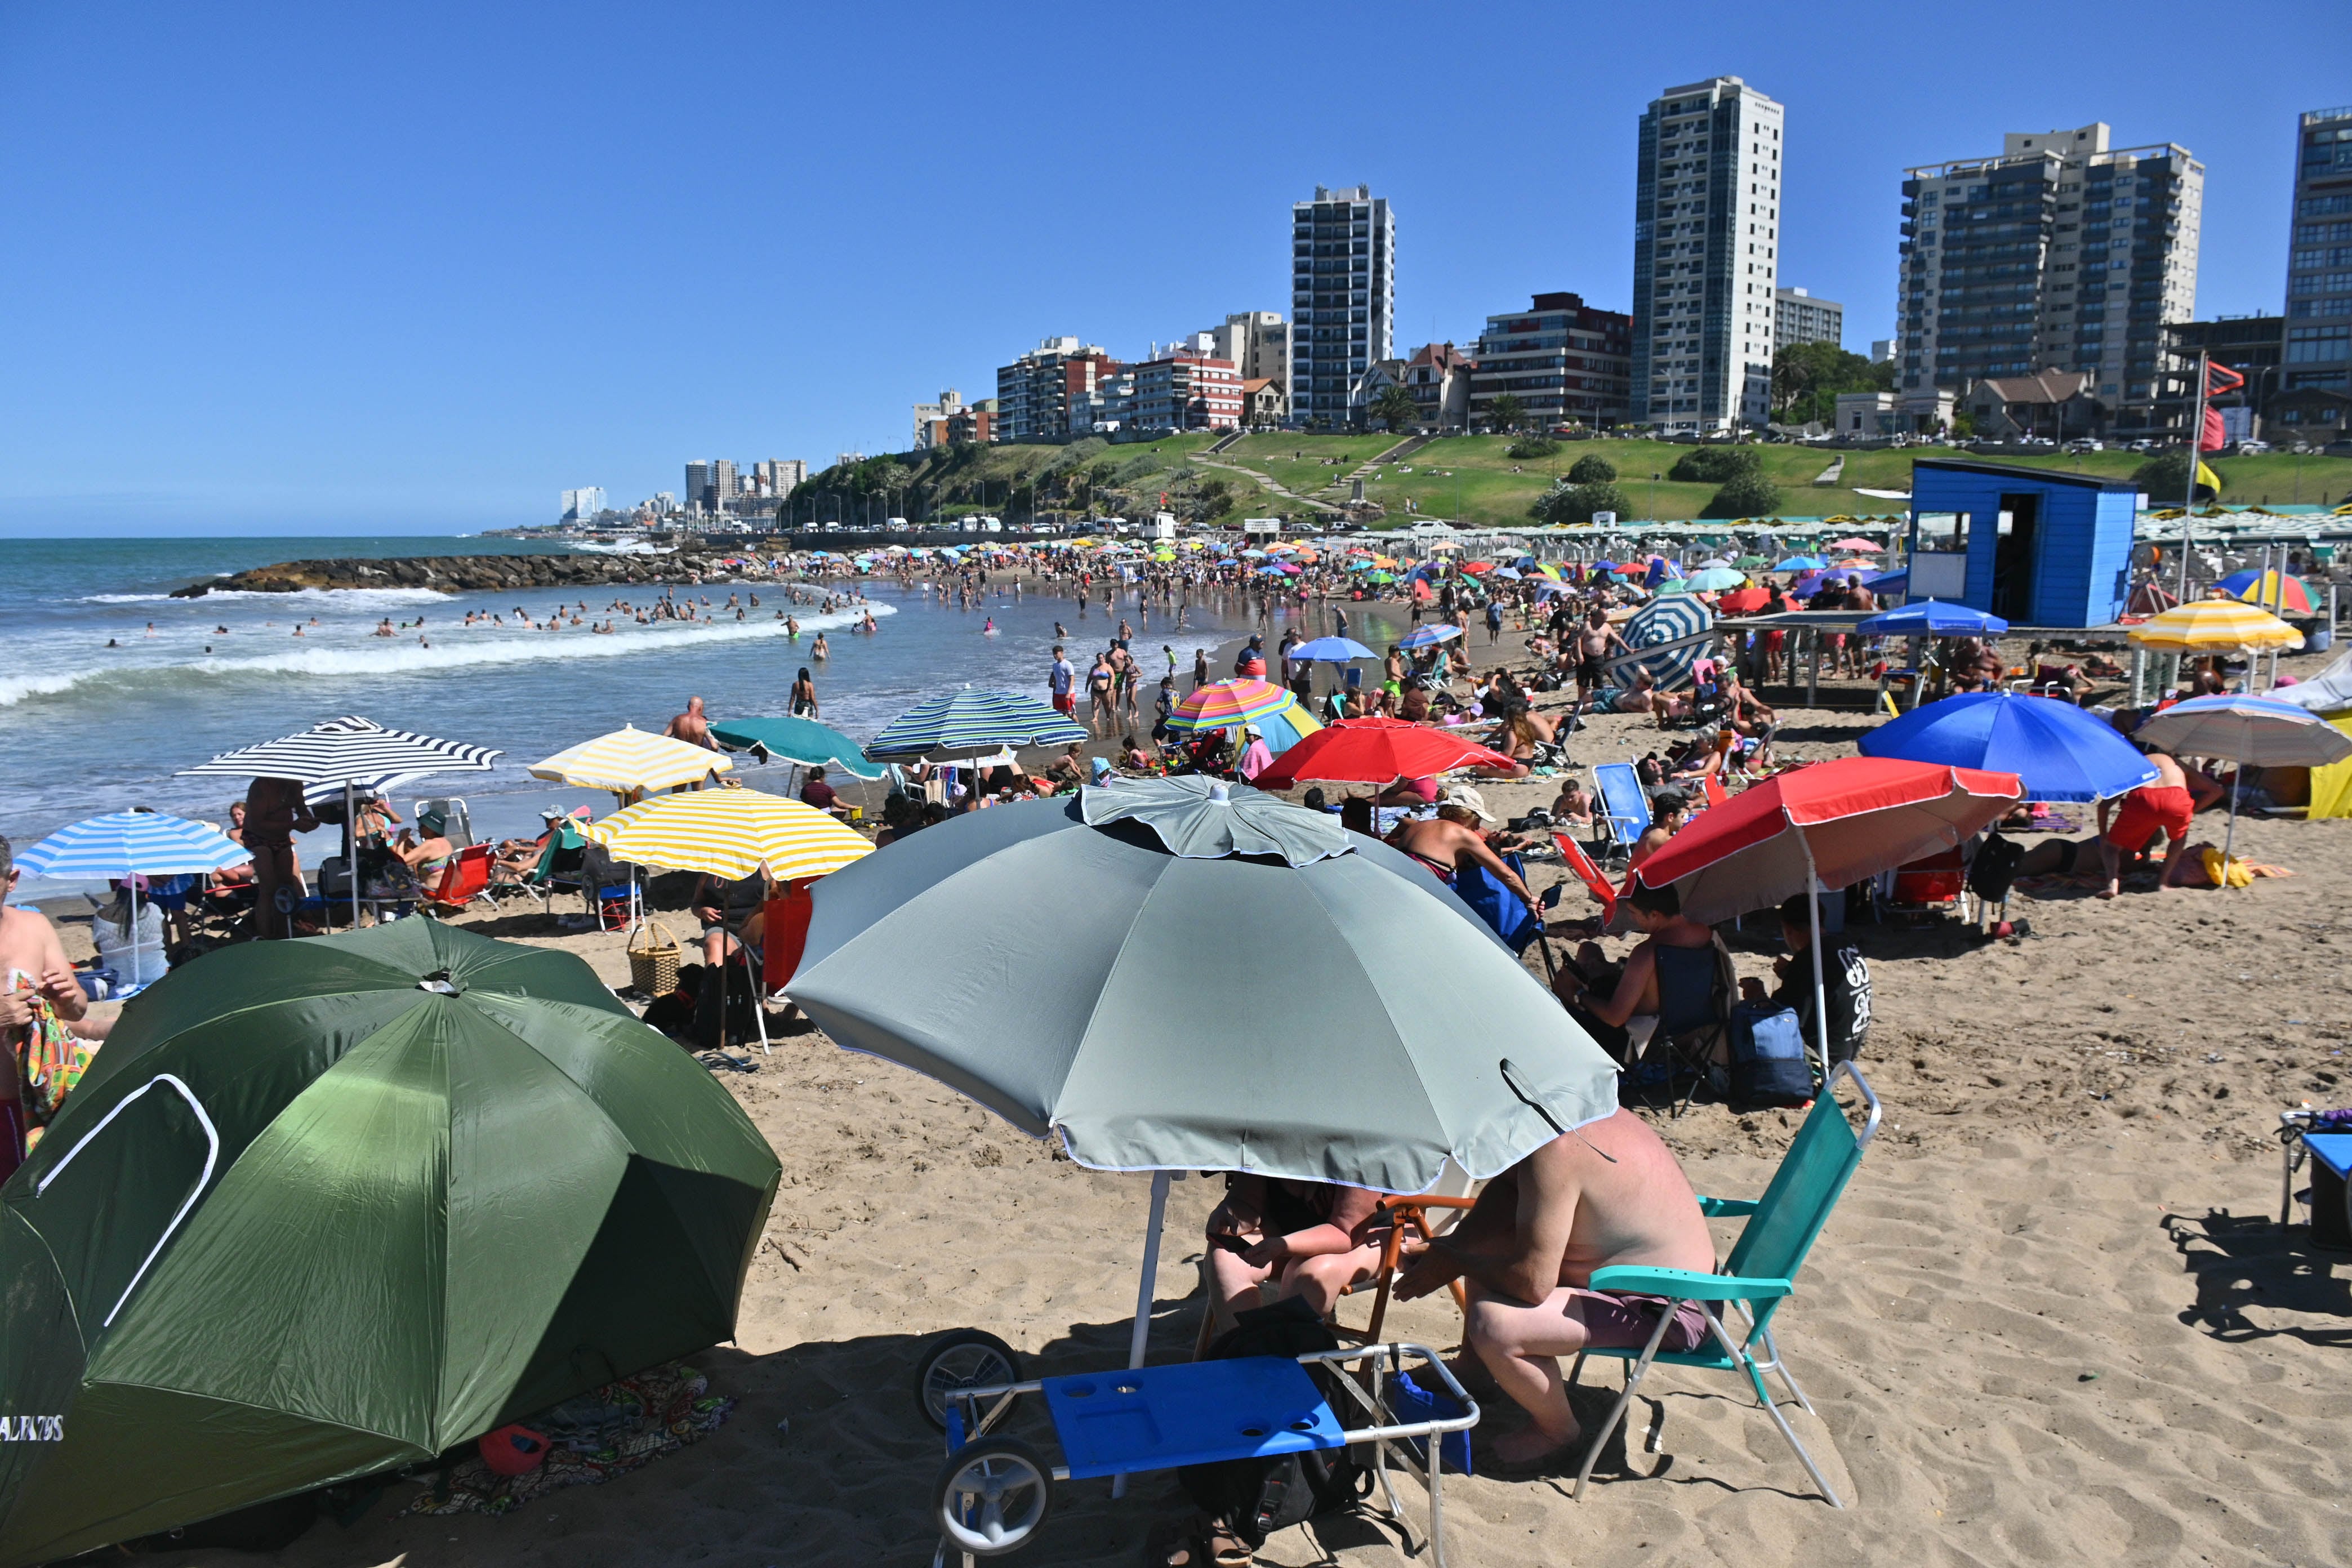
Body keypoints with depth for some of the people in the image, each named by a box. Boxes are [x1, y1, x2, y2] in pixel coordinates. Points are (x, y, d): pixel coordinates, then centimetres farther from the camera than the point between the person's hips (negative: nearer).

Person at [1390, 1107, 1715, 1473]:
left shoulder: (1554, 1150, -30)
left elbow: (1532, 1282, -29)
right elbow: (1502, 1194, 7)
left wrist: (1456, 1262, -12)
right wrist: (1444, 1248, -6)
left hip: (1670, 1312, -10)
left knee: (1493, 1323, -25)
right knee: (1484, 1246, 15)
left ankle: (1557, 1432, 3)